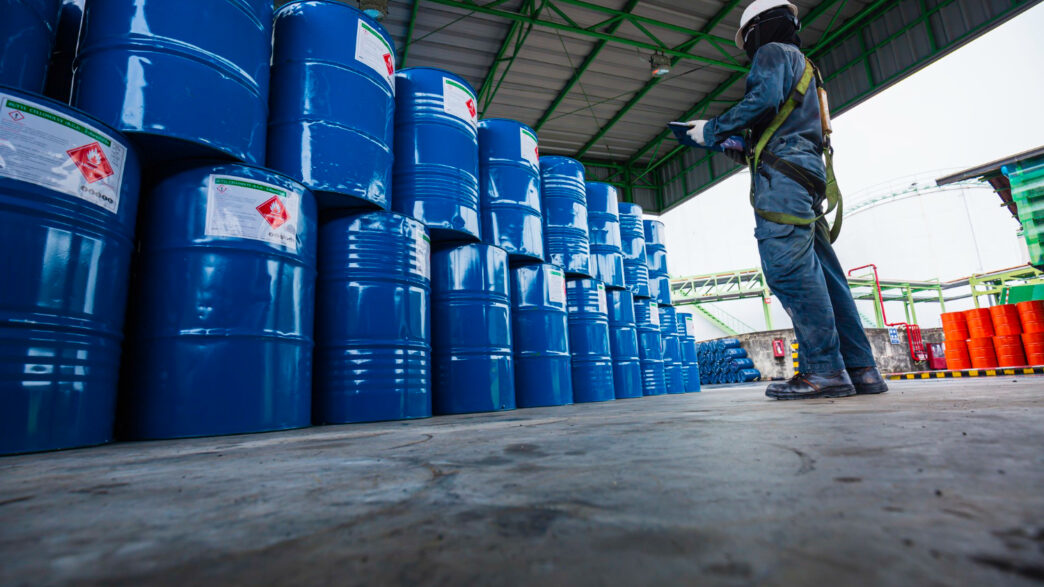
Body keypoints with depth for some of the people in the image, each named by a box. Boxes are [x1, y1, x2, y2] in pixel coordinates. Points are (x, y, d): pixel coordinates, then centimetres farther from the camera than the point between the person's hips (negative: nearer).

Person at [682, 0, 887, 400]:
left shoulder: (772, 52, 8)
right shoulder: (801, 65, 36)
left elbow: (764, 98, -12)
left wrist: (714, 130, -4)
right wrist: (734, 143, 29)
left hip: (782, 171, -9)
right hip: (808, 172, 9)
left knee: (788, 268, -17)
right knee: (821, 272, 3)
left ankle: (824, 369, -19)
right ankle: (861, 369, 1)